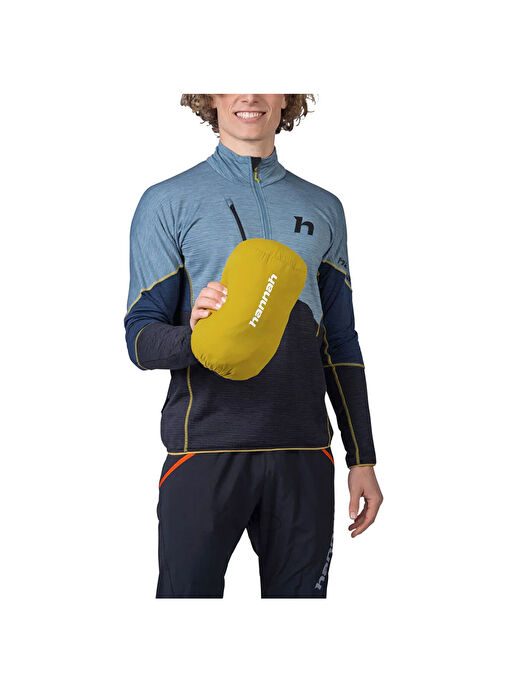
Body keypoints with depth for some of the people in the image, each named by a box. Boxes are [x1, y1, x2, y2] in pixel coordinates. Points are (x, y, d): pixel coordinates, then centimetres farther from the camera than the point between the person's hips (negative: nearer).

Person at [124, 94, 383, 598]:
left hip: (303, 452, 3)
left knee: (299, 595, 6)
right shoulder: (168, 202, 3)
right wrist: (194, 335, -24)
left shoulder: (323, 209, 15)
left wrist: (362, 459, 13)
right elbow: (140, 339, -1)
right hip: (205, 449, -3)